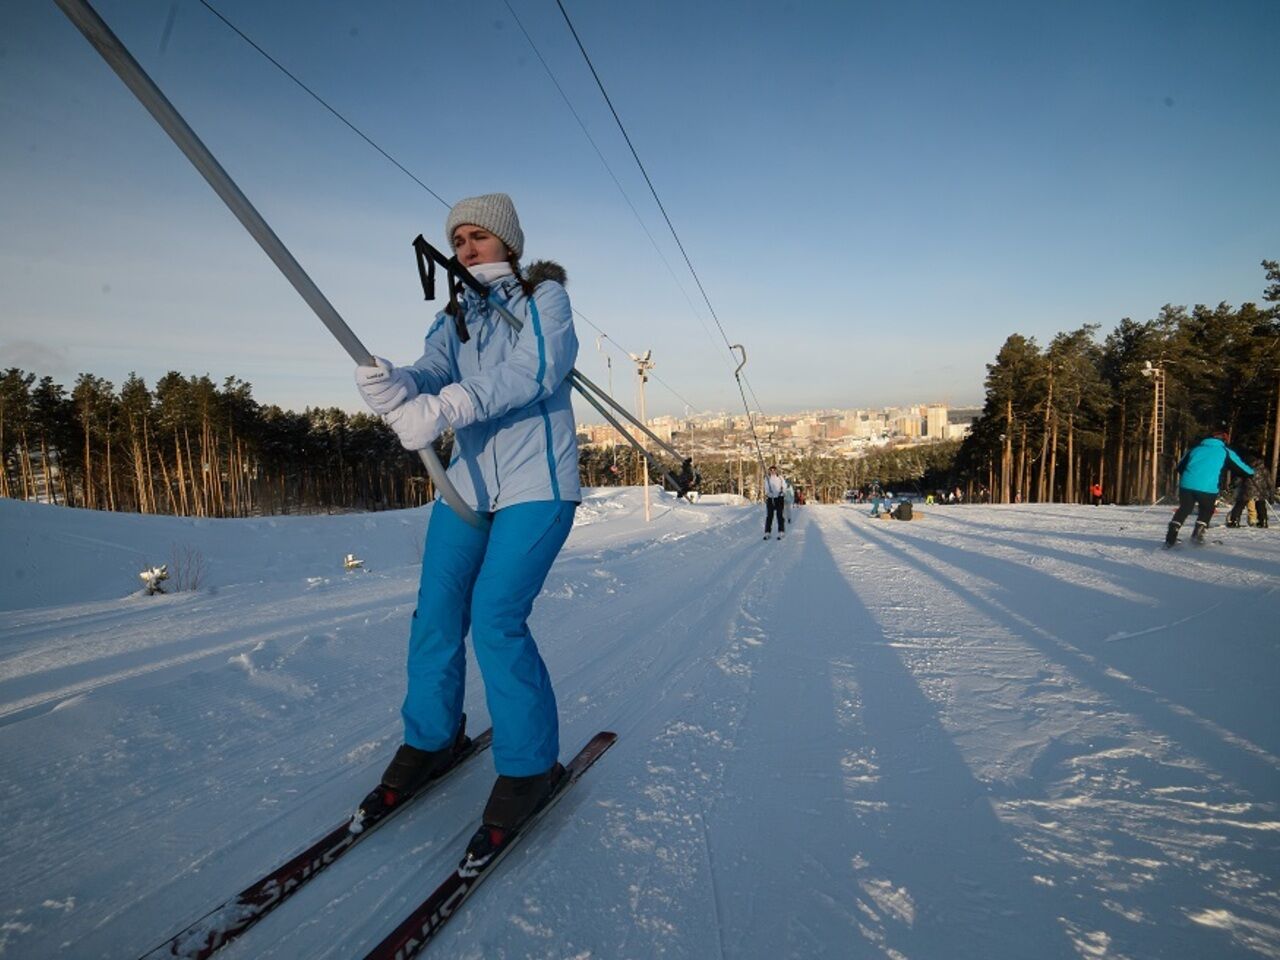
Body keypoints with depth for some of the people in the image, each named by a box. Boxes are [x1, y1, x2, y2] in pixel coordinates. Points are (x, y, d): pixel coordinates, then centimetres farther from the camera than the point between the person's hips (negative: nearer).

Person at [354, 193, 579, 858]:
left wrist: (441, 409, -34)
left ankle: (530, 766, 3)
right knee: (434, 614, 1)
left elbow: (533, 372, -20)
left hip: (537, 485, -5)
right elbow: (434, 371, -6)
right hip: (467, 484, 6)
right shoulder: (453, 319, 15)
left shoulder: (545, 296, 0)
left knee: (495, 618, -15)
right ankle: (430, 739, 24)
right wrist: (395, 385, -31)